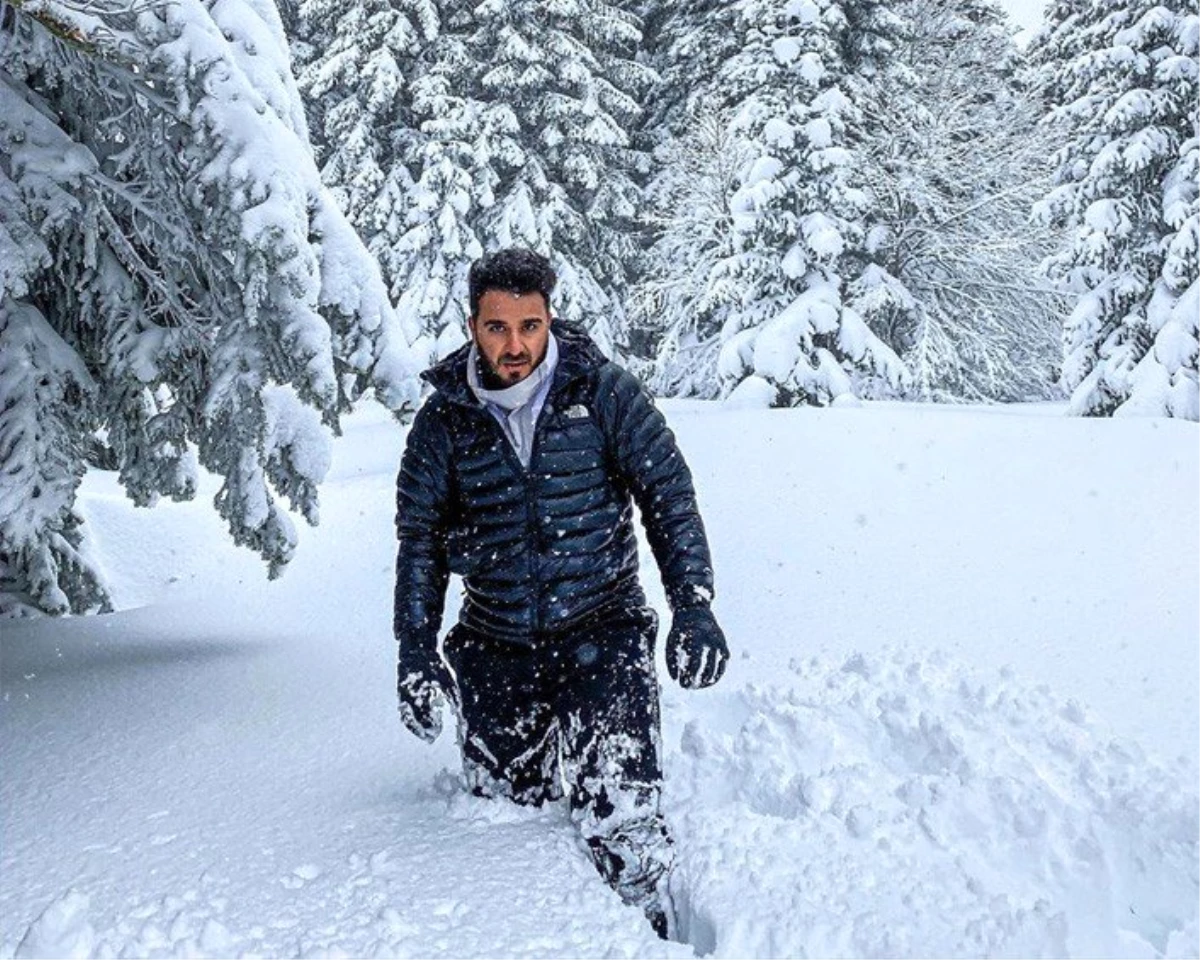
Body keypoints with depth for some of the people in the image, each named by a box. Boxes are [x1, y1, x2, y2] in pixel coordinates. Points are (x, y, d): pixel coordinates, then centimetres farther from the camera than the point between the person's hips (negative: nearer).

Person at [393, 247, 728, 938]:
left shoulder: (602, 390, -6)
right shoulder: (443, 420, 0)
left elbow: (668, 493, -1)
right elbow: (420, 539, 7)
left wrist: (694, 606, -9)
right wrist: (418, 656, 3)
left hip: (603, 633, -3)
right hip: (495, 649, 3)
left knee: (620, 817, -13)